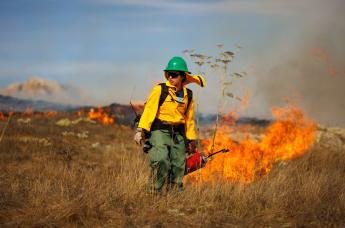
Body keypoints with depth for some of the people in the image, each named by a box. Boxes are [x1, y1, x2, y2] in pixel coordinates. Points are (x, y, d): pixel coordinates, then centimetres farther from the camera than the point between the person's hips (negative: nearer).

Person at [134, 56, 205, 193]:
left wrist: (191, 140, 20)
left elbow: (189, 119, 18)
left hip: (178, 134, 5)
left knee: (178, 166, 6)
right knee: (161, 161, -22)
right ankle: (155, 191, -11)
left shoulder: (188, 95, 10)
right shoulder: (160, 89, -4)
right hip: (160, 131, -5)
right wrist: (140, 130, -17)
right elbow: (149, 110, -9)